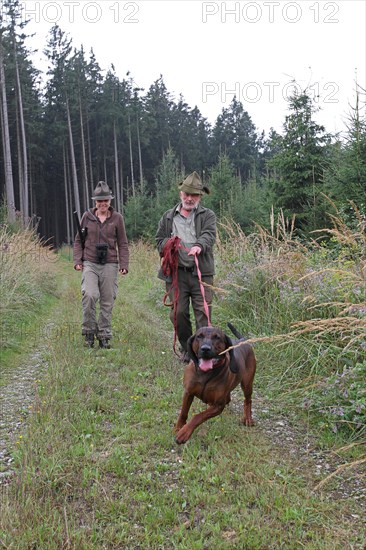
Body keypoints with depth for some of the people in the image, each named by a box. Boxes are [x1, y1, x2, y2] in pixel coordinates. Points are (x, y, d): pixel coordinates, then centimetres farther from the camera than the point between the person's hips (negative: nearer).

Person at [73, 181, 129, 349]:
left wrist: (124, 264, -1)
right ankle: (89, 331, -2)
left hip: (110, 265, 1)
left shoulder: (117, 218, 5)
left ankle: (104, 336, 16)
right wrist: (77, 260, 2)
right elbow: (78, 241, 13)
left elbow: (123, 244, 8)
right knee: (90, 295, -20)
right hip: (90, 264, 0)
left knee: (107, 302, 3)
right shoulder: (87, 216, 6)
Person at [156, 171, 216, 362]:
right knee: (178, 312, 3)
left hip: (201, 272, -2)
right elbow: (158, 239, 22)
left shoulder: (207, 215, 8)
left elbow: (209, 235, -11)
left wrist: (199, 246, -33)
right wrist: (167, 244, -2)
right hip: (176, 272, 2)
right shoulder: (168, 216, 17)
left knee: (203, 313, -5)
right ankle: (187, 349, 20)